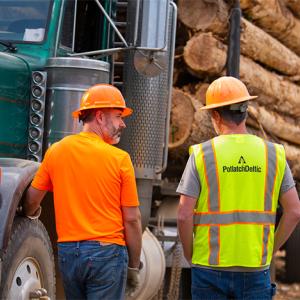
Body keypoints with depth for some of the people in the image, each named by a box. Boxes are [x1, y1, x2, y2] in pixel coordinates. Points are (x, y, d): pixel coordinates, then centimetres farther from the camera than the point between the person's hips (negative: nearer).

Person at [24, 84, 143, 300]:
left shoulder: (56, 151, 3)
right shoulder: (119, 158, -7)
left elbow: (32, 200, 10)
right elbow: (131, 219, -6)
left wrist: (30, 215, 35)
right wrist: (134, 266, 3)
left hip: (67, 251, 5)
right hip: (107, 251, -4)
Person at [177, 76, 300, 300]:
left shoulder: (201, 155, -5)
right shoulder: (273, 154, 1)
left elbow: (184, 215, -9)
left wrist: (190, 255, 6)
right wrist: (269, 251, 11)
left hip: (210, 267, -1)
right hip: (256, 270, 1)